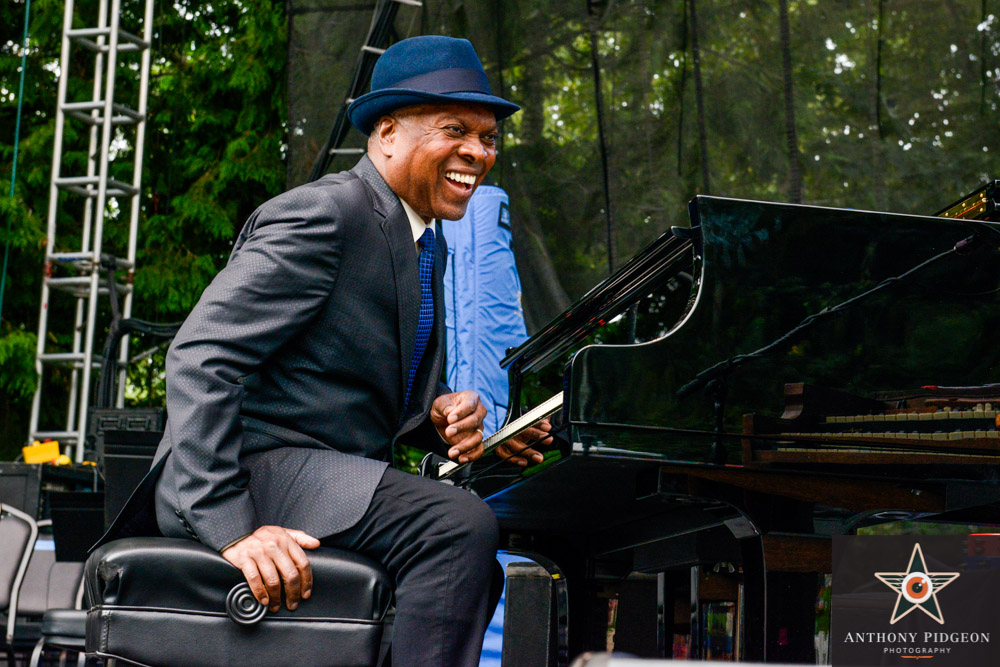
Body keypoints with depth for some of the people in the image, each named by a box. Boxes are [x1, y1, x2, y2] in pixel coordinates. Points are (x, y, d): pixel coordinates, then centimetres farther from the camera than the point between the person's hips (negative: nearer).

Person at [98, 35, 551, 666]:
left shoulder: (429, 247, 17)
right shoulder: (322, 213, -14)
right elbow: (200, 359, -22)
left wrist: (438, 416, -2)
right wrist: (231, 524, -30)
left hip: (332, 474, 10)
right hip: (252, 469, -10)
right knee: (460, 526, -28)